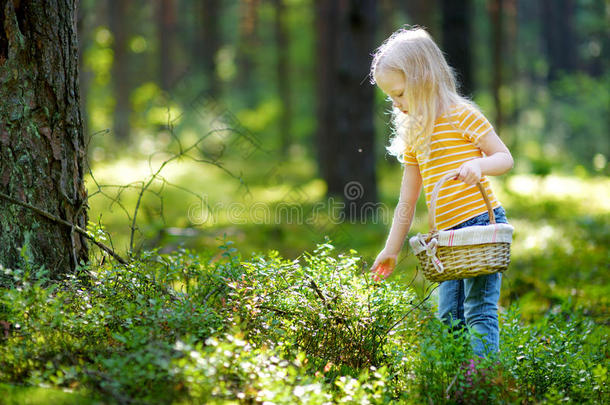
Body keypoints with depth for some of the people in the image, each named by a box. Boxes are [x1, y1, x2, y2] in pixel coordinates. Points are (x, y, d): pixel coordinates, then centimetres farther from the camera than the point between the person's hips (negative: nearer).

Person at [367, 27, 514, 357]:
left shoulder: (462, 116, -6)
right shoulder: (414, 135, 15)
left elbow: (505, 158, -3)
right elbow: (407, 200, 19)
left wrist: (480, 164, -25)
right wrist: (391, 250, 19)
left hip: (483, 223, -8)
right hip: (449, 235, 8)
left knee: (479, 311, -12)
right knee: (448, 318, 8)